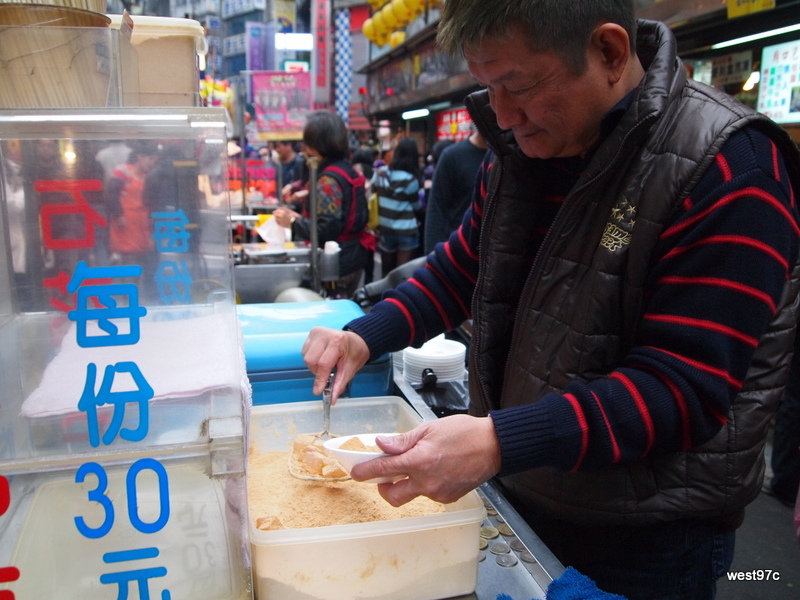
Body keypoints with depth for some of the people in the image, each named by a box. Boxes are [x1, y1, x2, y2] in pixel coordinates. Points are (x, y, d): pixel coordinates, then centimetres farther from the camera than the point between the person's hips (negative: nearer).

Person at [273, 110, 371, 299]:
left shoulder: (329, 179, -19)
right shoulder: (346, 169, 9)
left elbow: (326, 230, -23)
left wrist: (292, 221, -11)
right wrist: (300, 217, 9)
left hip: (337, 264, -9)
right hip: (352, 257, 10)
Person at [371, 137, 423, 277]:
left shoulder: (381, 173, -4)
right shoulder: (411, 180, -12)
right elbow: (416, 205, -1)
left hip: (385, 229, 4)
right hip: (406, 231, -4)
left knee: (387, 269, 16)